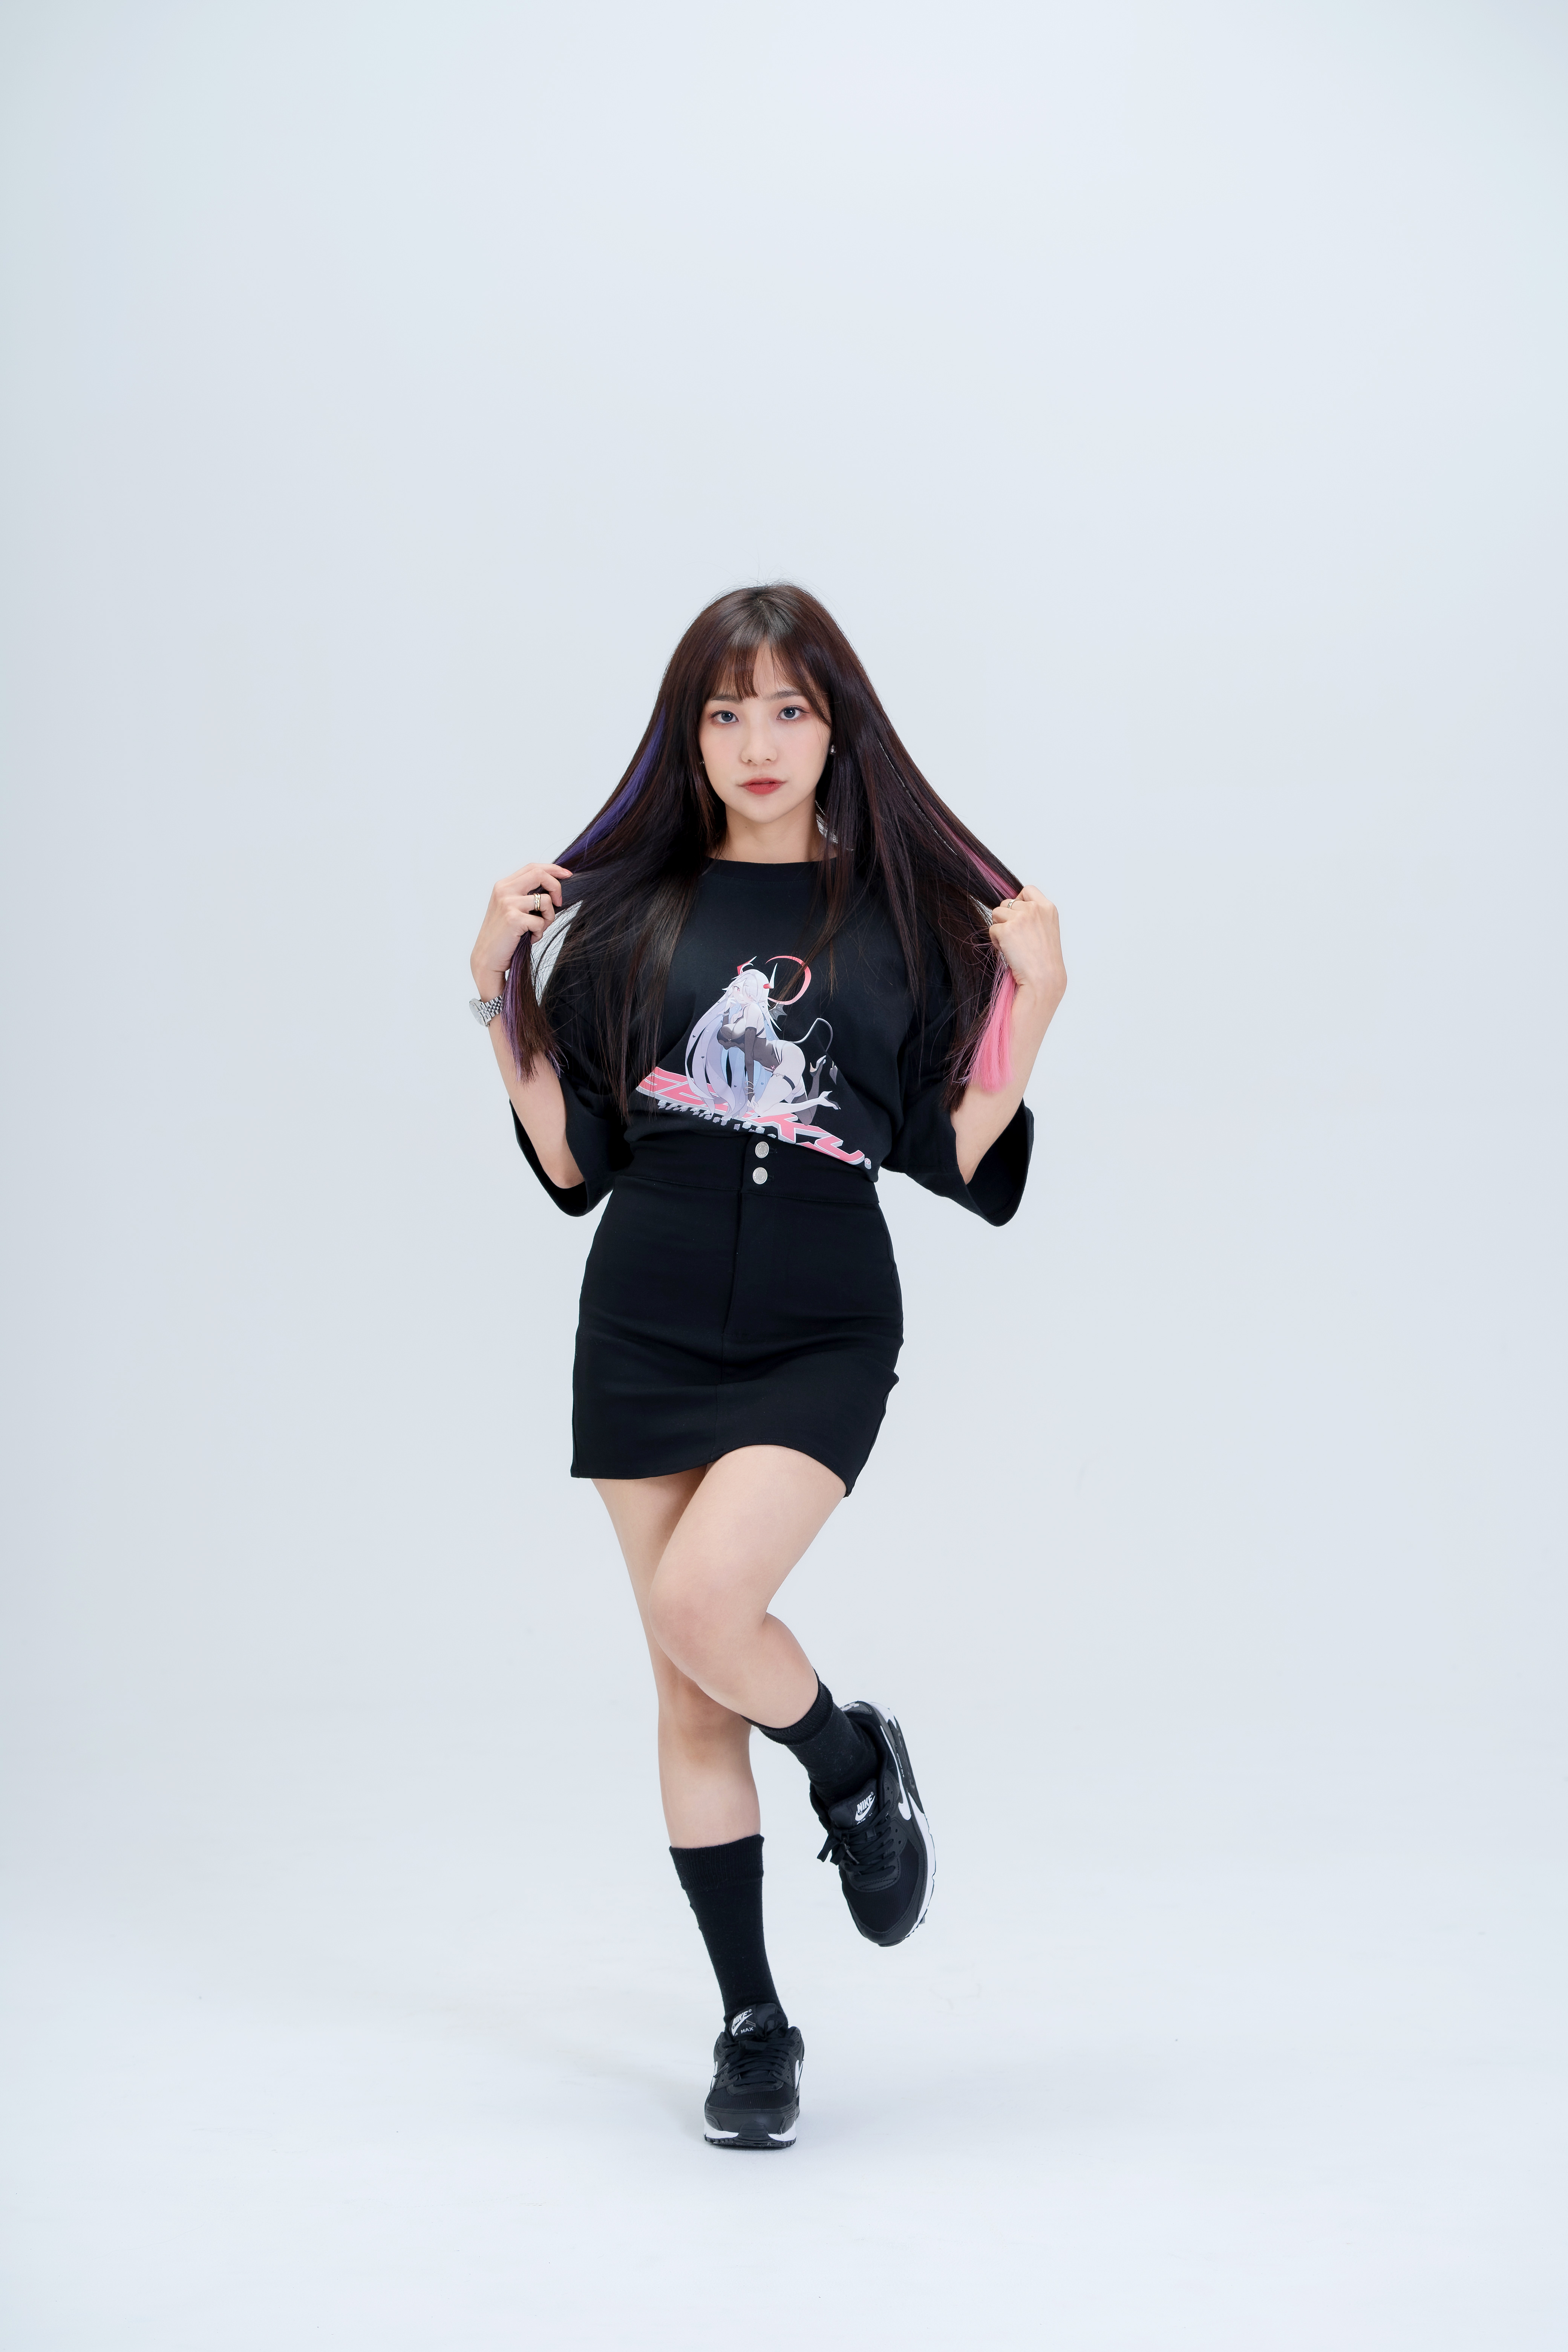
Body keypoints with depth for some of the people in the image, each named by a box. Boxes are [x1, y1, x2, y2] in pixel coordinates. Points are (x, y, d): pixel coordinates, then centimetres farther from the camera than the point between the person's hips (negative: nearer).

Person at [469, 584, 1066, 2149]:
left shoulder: (908, 912, 4)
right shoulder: (627, 914, 6)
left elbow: (957, 1156, 2)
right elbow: (571, 1160, 6)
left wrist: (1038, 996, -7)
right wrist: (501, 992, -1)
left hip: (824, 1330, -2)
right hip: (648, 1324, 2)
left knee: (704, 1605, -25)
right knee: (689, 1697, 5)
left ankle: (857, 1768, 9)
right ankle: (752, 2026, 21)